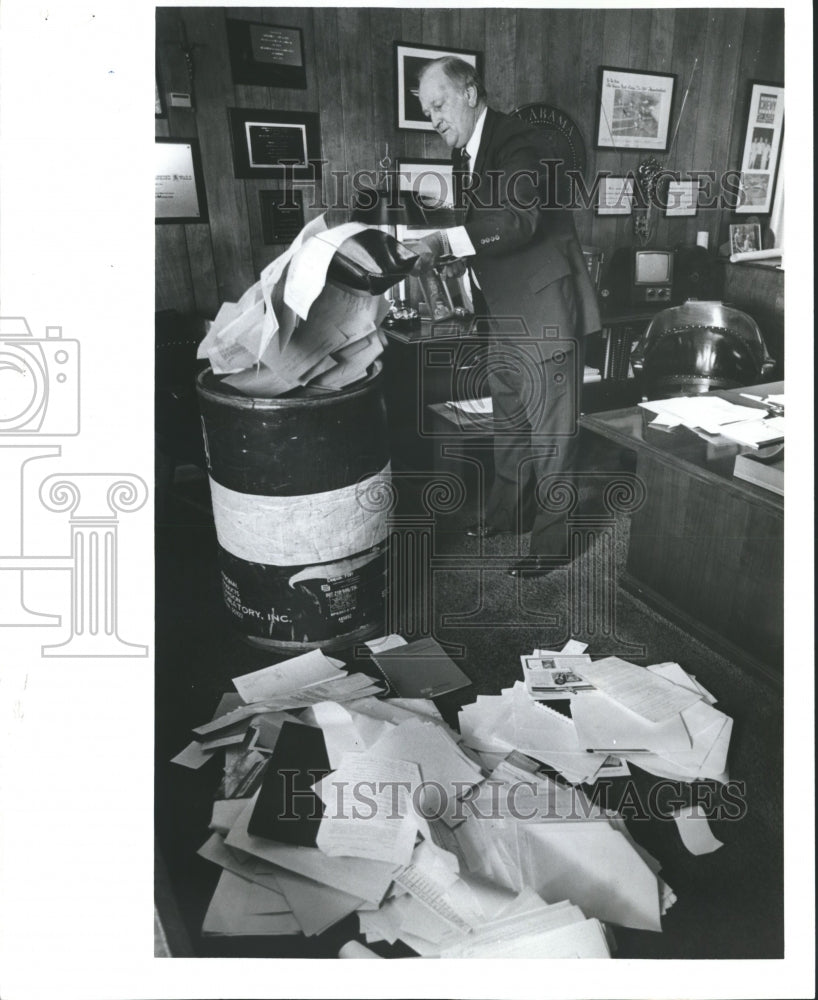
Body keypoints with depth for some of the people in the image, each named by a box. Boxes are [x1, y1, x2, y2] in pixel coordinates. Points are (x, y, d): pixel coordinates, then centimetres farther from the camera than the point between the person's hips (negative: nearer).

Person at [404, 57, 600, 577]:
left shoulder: (516, 140, -13)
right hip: (505, 314, 9)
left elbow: (521, 219, -27)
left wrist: (445, 241, -32)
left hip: (545, 309, -9)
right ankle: (509, 510, 36)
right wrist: (434, 247, 0)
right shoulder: (467, 153, 14)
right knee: (508, 421, 19)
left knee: (550, 430, 0)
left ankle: (550, 537, 13)